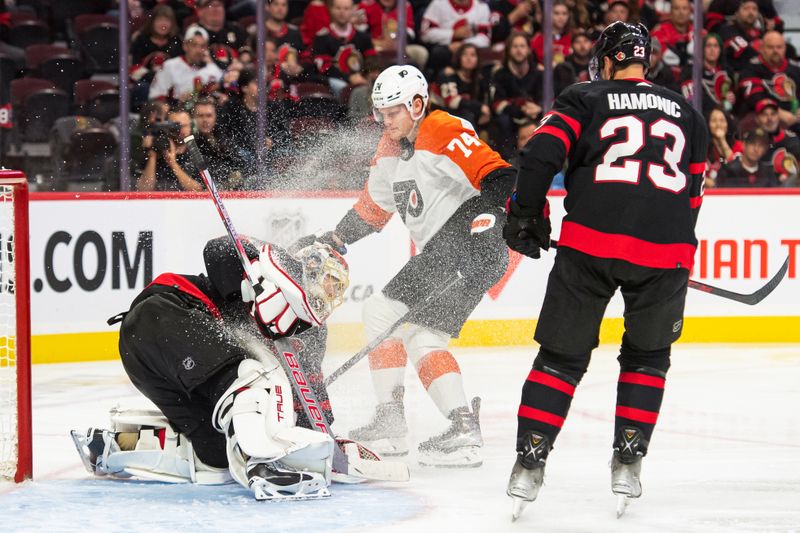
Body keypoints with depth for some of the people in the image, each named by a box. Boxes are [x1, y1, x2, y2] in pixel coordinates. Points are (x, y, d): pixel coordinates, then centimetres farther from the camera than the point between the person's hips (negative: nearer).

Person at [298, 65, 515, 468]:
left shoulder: (444, 134, -15)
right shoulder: (390, 150, 15)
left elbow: (498, 177, -25)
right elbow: (373, 207, 27)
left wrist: (485, 222, -36)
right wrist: (334, 241, 22)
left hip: (472, 250, -10)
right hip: (436, 252, 10)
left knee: (421, 338, -15)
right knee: (381, 311, 13)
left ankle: (464, 433, -18)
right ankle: (389, 423, 15)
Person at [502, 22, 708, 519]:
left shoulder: (584, 99, 14)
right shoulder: (687, 114, 24)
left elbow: (542, 152, -1)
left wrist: (526, 215, 8)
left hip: (590, 241, -2)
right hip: (666, 249, 2)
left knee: (564, 354, 11)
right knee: (647, 356, 22)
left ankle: (529, 462, 4)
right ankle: (628, 464, 13)